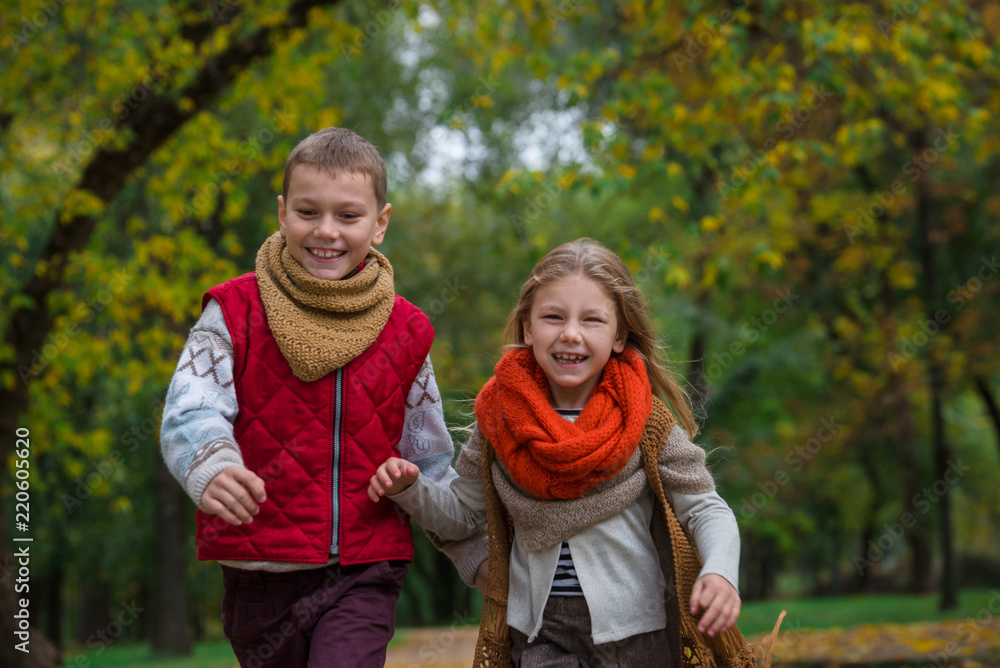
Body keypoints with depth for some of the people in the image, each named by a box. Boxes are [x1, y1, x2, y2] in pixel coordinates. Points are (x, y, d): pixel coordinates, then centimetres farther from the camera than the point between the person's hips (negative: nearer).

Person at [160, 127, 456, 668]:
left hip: (364, 576, 0)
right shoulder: (235, 313, -3)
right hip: (261, 575, 0)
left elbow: (430, 459, 14)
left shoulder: (404, 331, 4)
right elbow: (192, 410, -18)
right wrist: (212, 471, -39)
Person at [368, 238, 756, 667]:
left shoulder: (644, 422, -9)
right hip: (537, 631, 1)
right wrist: (411, 490, -7)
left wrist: (718, 573, -24)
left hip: (636, 631, -1)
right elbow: (464, 512, 10)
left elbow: (704, 510, -5)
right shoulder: (500, 417, -2)